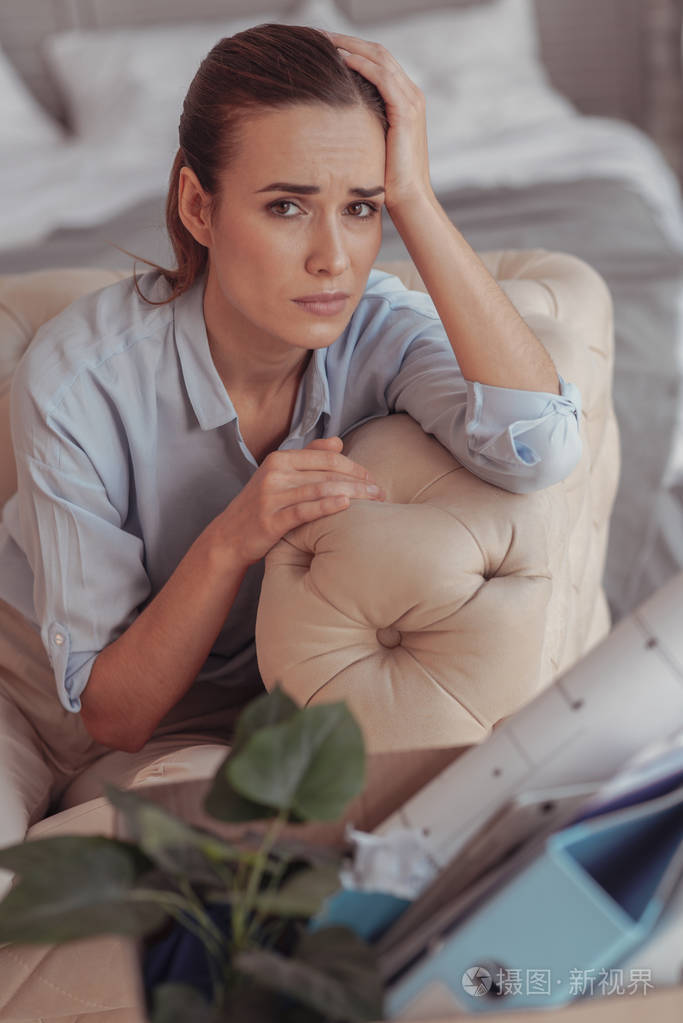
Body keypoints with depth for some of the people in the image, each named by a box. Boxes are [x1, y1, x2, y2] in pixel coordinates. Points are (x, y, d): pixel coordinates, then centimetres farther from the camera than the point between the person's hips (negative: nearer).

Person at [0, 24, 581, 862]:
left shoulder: (379, 330, -19)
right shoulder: (77, 378, -26)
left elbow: (540, 447, -41)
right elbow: (110, 709, -20)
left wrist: (415, 200, -38)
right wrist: (230, 543, -37)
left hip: (203, 731, 3)